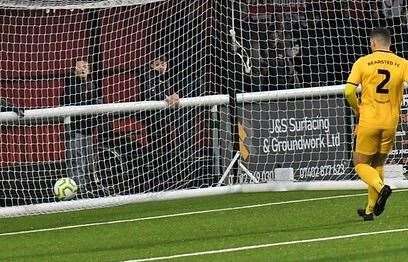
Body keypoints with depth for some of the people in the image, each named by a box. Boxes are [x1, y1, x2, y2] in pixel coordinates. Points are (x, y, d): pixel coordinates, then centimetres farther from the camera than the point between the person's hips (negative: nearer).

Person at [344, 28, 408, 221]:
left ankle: (381, 187, -20)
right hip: (391, 123, 3)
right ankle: (371, 210, 18)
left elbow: (349, 91, -10)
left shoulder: (363, 62, -3)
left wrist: (357, 109, 8)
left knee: (361, 164, 9)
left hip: (368, 122, -3)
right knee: (378, 165, 18)